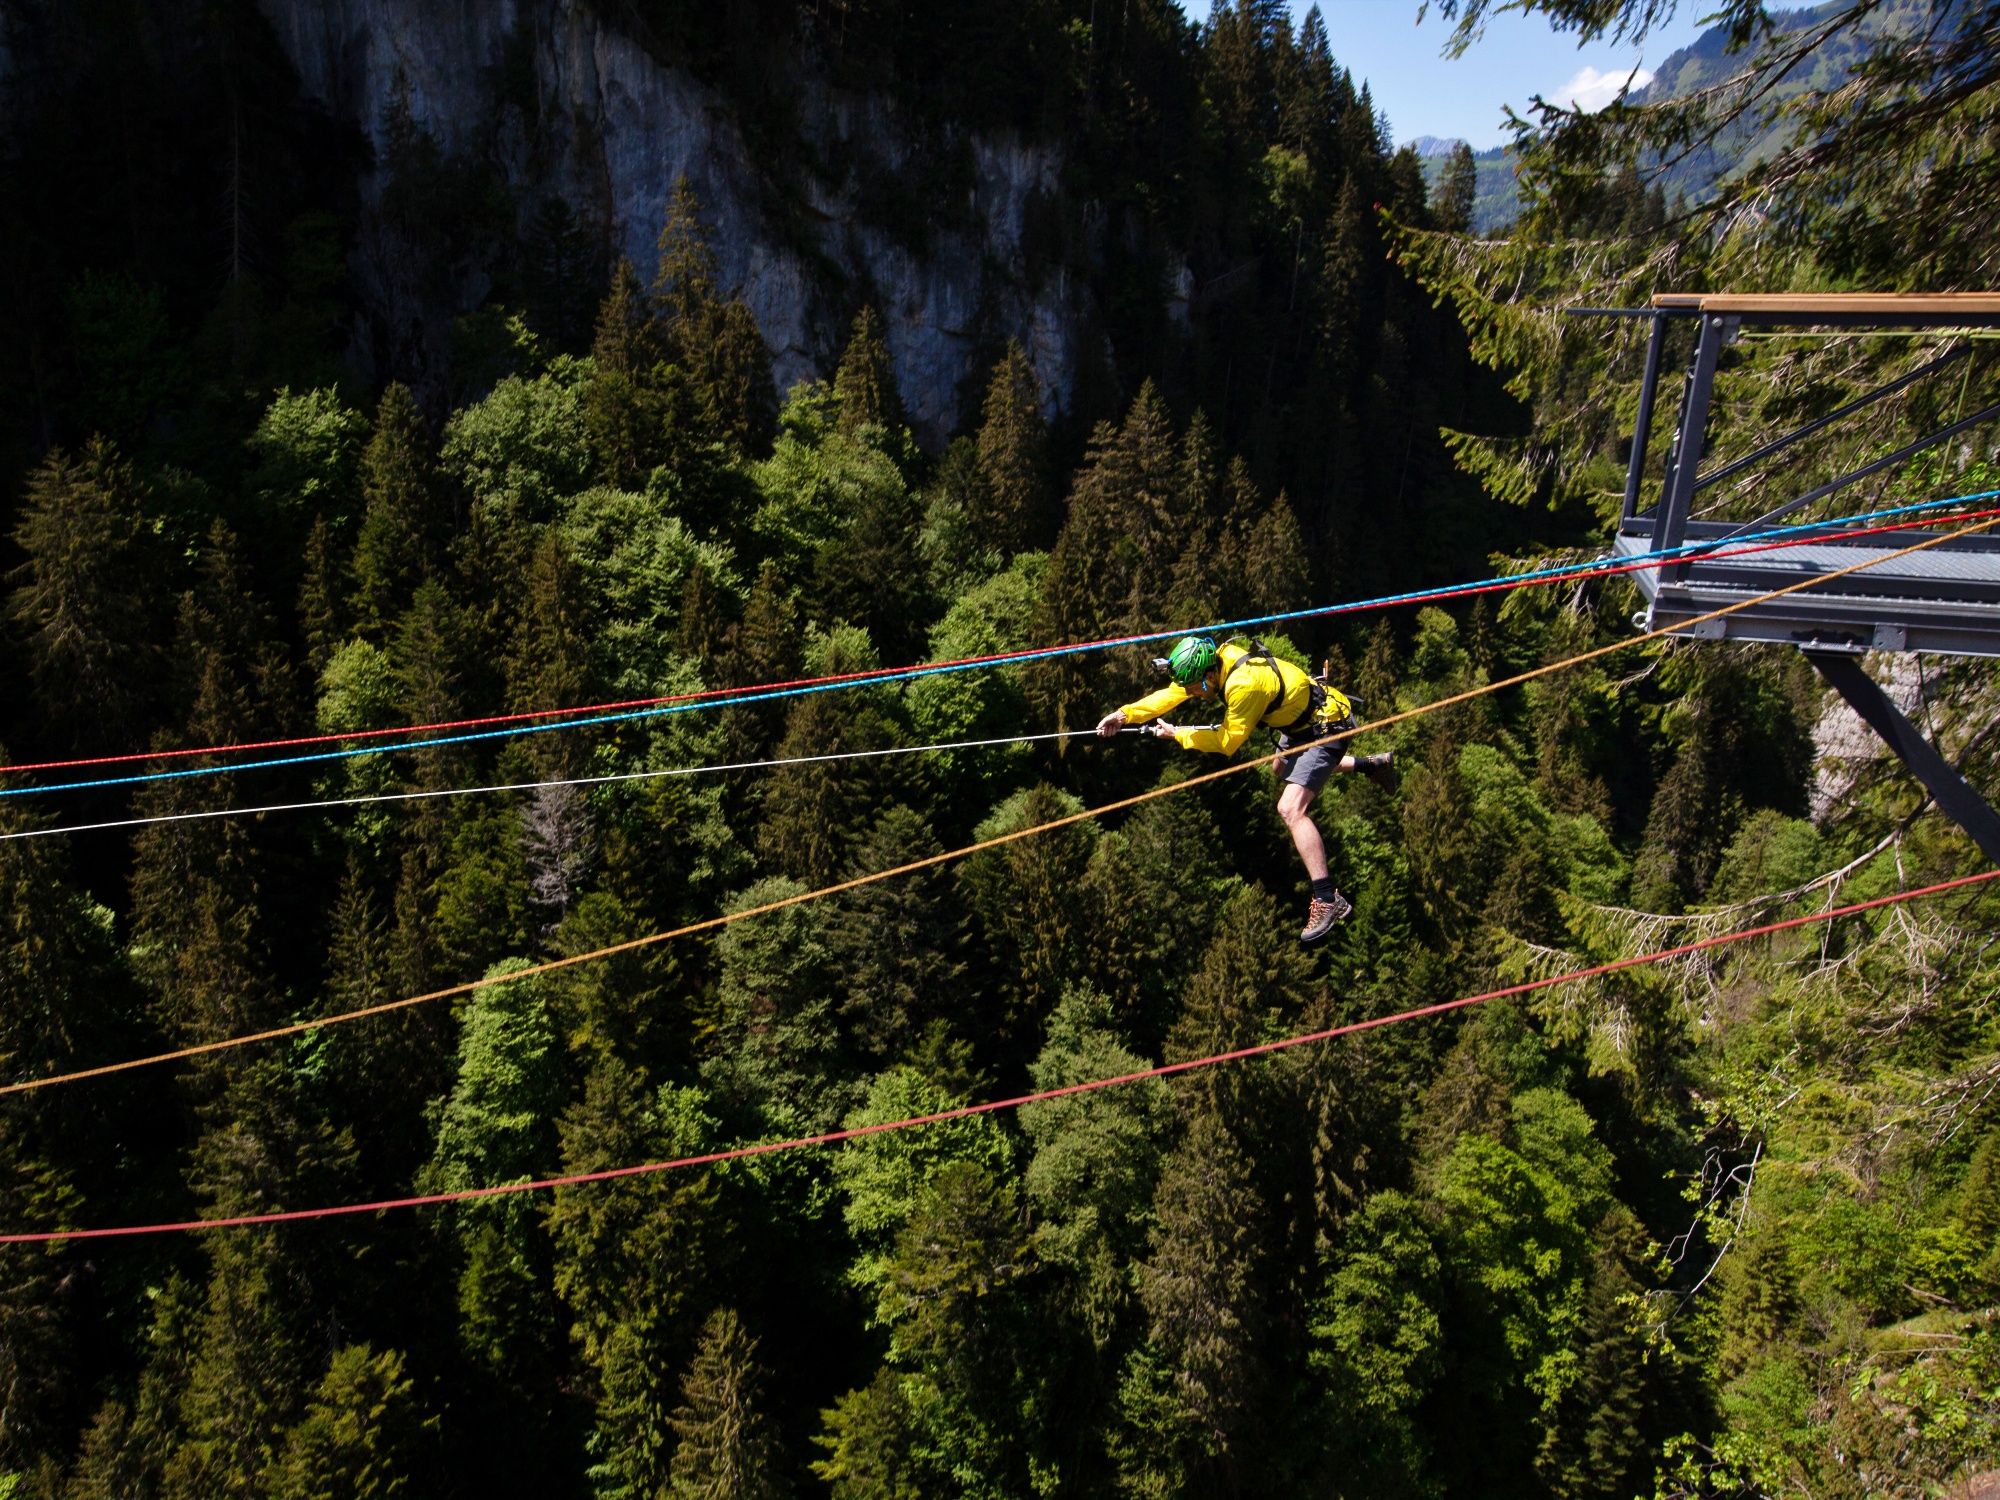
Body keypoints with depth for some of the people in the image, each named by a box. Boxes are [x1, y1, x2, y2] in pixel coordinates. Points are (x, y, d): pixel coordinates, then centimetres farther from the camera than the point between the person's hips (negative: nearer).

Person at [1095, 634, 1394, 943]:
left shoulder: (1245, 684, -36)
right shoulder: (1214, 662, -12)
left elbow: (1227, 742, -23)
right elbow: (1171, 694, -1)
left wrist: (1177, 734, -15)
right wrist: (1125, 714, -11)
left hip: (1328, 724, -10)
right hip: (1301, 719, 10)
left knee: (1290, 809, -22)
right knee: (1282, 766, 37)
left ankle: (1328, 900, -19)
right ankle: (1372, 764, 50)